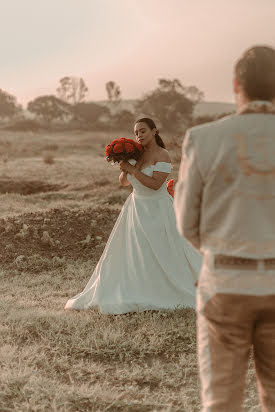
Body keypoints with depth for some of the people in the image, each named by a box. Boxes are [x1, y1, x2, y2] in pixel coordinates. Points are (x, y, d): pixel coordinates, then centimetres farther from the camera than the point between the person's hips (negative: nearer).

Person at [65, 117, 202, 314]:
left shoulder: (162, 155, -14)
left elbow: (155, 184, -24)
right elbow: (124, 182, 11)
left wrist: (132, 169, -22)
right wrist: (124, 168, -9)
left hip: (157, 211, -7)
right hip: (136, 208, 7)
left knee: (165, 255, -2)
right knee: (129, 253, 8)